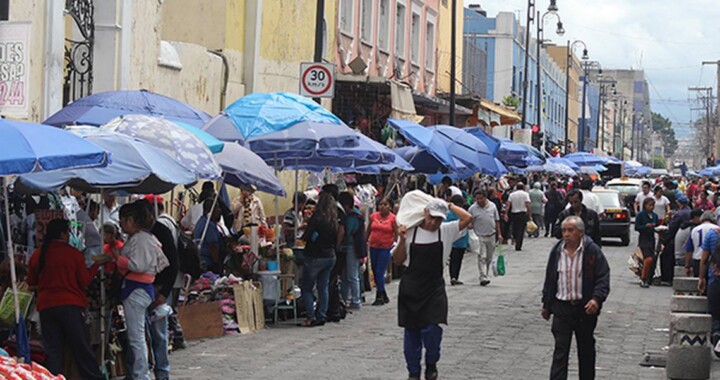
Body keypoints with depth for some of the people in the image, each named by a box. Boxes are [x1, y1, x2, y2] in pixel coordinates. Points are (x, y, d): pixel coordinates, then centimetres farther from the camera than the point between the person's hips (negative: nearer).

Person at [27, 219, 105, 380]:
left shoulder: (37, 255, 2)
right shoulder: (74, 253, -7)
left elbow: (31, 281, 13)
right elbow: (85, 281, -4)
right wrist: (95, 266, 9)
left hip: (46, 307, 3)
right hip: (71, 306, -3)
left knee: (52, 350, 6)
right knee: (82, 347, 3)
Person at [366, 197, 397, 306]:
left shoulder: (393, 218, -6)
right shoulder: (373, 216, 4)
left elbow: (396, 234, -4)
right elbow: (368, 230, 14)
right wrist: (365, 242, 11)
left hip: (386, 248, -5)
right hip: (373, 247, 5)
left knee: (380, 272, -8)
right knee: (375, 272, 10)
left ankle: (380, 297, 1)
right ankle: (384, 296, 24)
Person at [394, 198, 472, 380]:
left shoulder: (446, 232, 0)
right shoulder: (410, 232, -1)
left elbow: (467, 218, -14)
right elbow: (398, 261, 1)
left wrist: (450, 206, -4)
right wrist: (402, 240, -13)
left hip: (434, 289, -1)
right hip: (411, 288, 1)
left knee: (431, 329, -13)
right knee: (411, 331, 7)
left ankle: (431, 364, 15)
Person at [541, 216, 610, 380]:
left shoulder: (593, 251, -7)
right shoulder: (557, 251, 4)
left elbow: (603, 278, -9)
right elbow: (549, 279, 13)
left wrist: (596, 299, -25)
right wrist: (546, 305, 15)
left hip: (585, 308, -1)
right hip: (561, 307, 2)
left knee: (586, 349, 14)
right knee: (560, 350, -5)